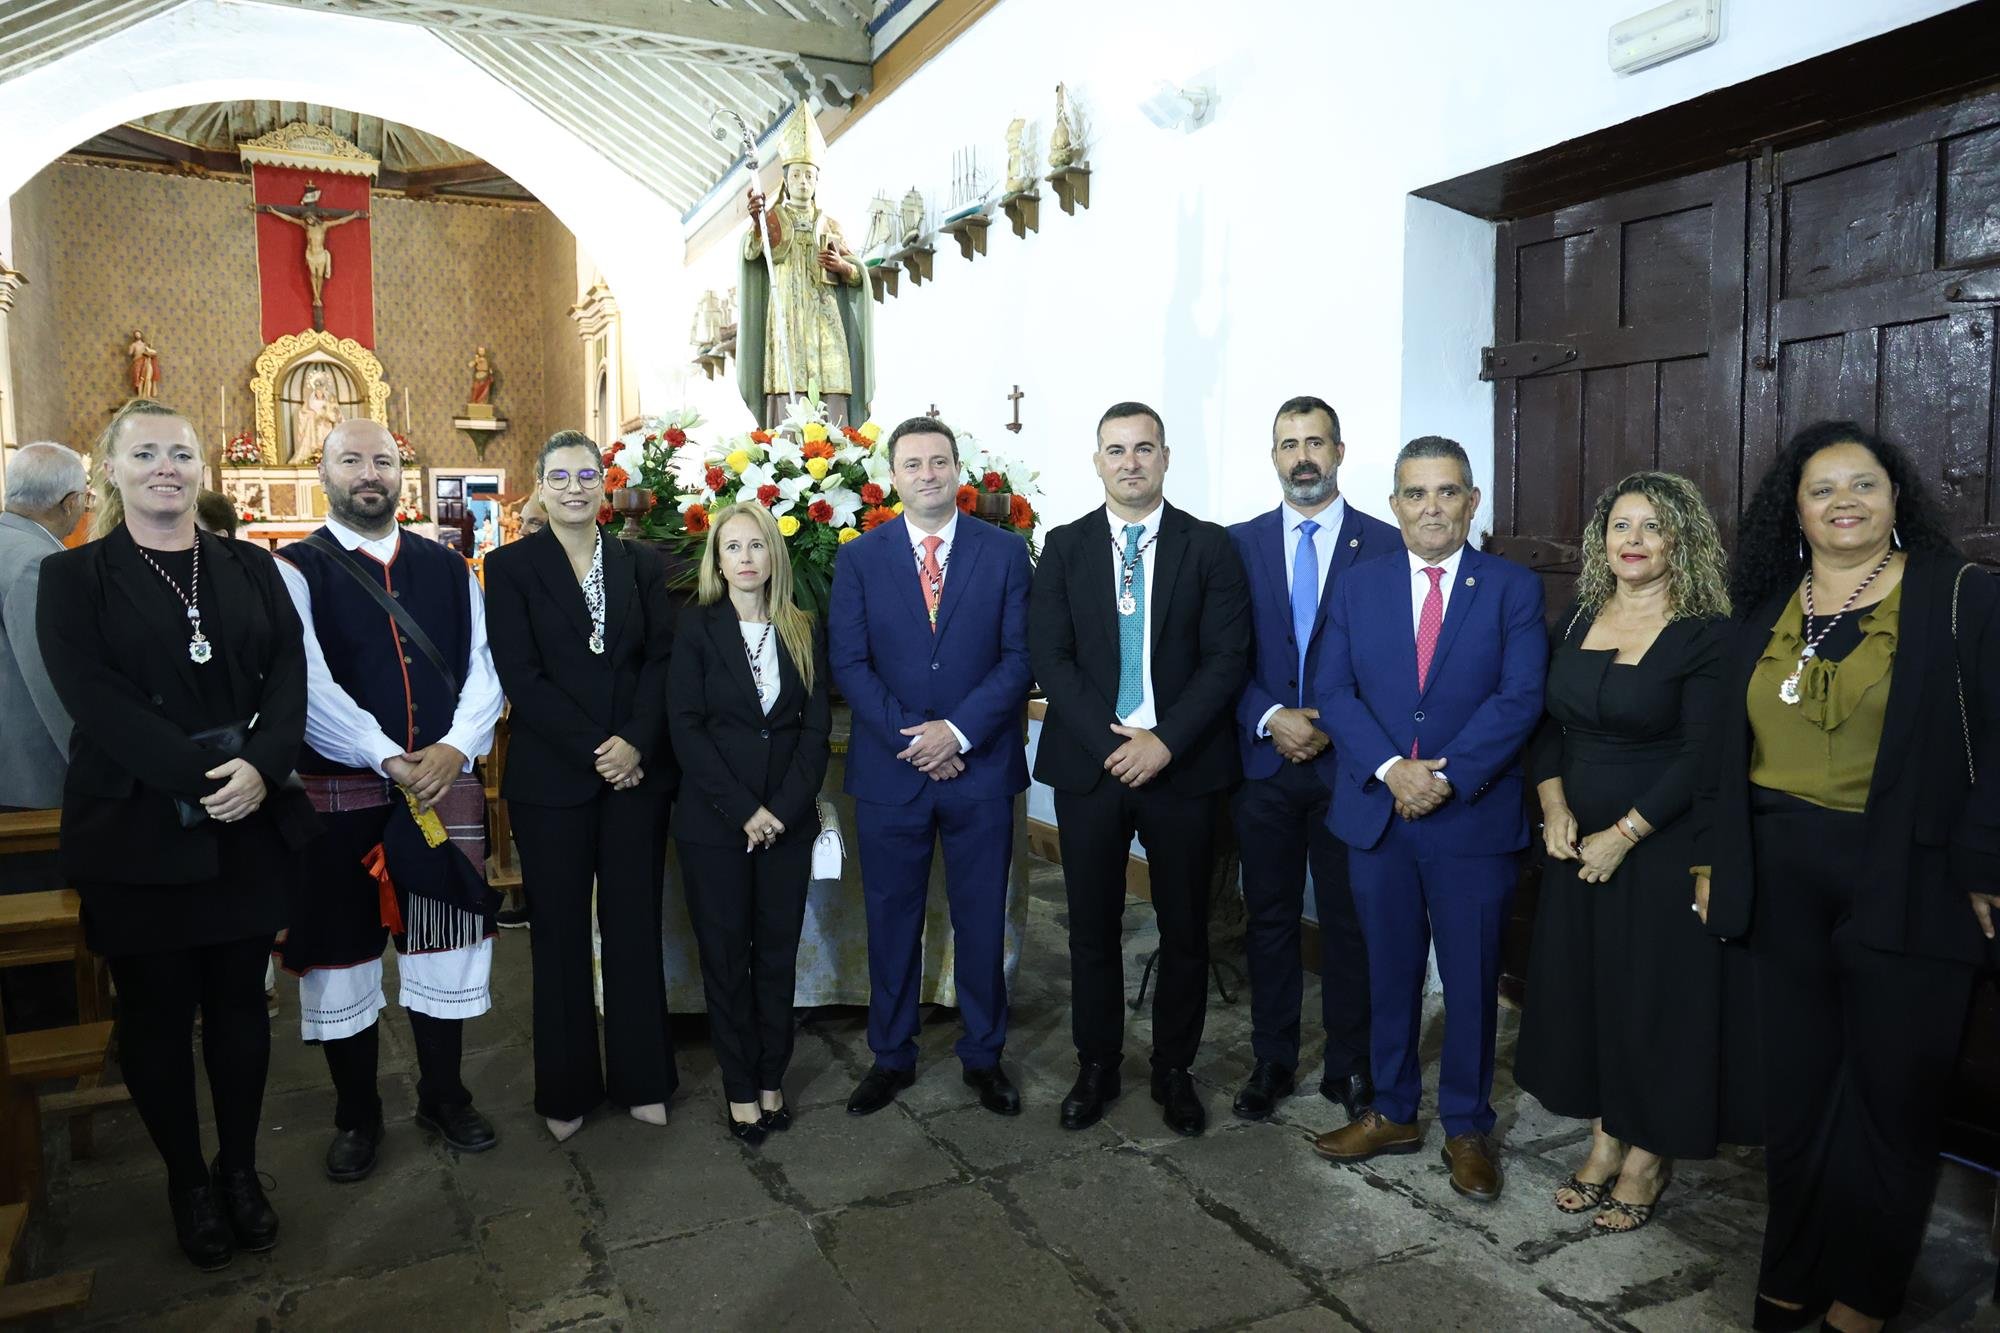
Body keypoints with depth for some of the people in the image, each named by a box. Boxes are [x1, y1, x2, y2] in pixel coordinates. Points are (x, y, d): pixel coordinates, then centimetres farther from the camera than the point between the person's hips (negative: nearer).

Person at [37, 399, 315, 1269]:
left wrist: (261, 766, -18)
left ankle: (241, 1168, 28)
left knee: (240, 1001, 11)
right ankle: (188, 1180, 27)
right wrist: (202, 774, -20)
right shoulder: (73, 578, 1)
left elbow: (288, 677, -1)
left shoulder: (251, 569, 8)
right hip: (137, 833, -2)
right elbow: (94, 699, -11)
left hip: (250, 828, 2)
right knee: (158, 1013, 10)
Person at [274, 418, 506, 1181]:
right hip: (338, 794, -2)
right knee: (342, 953, 9)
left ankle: (444, 1096, 30)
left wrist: (454, 750, -14)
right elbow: (308, 686, -14)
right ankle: (356, 1116, 28)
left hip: (446, 787, 3)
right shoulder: (295, 572, -2)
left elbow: (483, 671, 3)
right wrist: (388, 760, -22)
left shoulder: (449, 570, 9)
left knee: (447, 945, 11)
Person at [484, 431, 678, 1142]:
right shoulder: (510, 566, 1)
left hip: (637, 769, 2)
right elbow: (520, 674, -7)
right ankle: (566, 1089, 23)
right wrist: (592, 751, -13)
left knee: (635, 924, 7)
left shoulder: (641, 565, 8)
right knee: (561, 931, 8)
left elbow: (661, 659, 2)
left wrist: (636, 742, -13)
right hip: (552, 776, -2)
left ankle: (640, 1078, 22)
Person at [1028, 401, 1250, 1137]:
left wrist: (1165, 742, -15)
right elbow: (1049, 655, -3)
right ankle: (1096, 1065, 28)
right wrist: (1111, 741, -13)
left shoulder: (1210, 546, 2)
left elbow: (1228, 657, -5)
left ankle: (1174, 1069, 27)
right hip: (1088, 764, 1)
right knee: (1092, 926, 10)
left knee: (1185, 929, 9)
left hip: (1183, 766, 0)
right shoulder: (1065, 546, 5)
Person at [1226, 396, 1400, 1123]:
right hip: (1263, 760, 1)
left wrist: (1335, 727, -12)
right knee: (1269, 919, 11)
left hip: (1349, 763, -1)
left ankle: (1348, 1066, 25)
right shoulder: (1238, 543, 5)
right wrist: (1271, 718, -13)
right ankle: (1271, 1061, 25)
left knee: (1349, 921, 9)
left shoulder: (1385, 545, 0)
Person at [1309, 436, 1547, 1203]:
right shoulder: (1359, 587, 6)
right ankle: (1392, 1113, 31)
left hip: (1474, 820, -2)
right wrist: (1390, 769, -15)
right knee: (1388, 974, 14)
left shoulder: (1513, 590, -1)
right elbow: (1333, 692, -2)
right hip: (1375, 816, 2)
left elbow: (1519, 699, -10)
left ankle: (1467, 1129, 26)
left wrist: (1448, 777, -18)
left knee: (1472, 982, 9)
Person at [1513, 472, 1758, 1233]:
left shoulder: (1704, 636, -11)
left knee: (1656, 995, 5)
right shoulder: (1577, 622, 5)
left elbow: (1703, 758, -15)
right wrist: (1555, 806, -6)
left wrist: (1622, 835, -17)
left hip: (1661, 846, -5)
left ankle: (1648, 1157, 23)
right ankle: (1604, 1140, 28)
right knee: (1582, 987, 11)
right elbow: (1548, 723, 8)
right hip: (1577, 844, 5)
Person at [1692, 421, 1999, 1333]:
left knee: (1891, 1094, 6)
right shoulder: (1761, 615, 10)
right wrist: (1711, 855, 9)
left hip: (1908, 882, -3)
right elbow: (1725, 745, 13)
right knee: (1795, 1086, 10)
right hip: (1783, 881, 3)